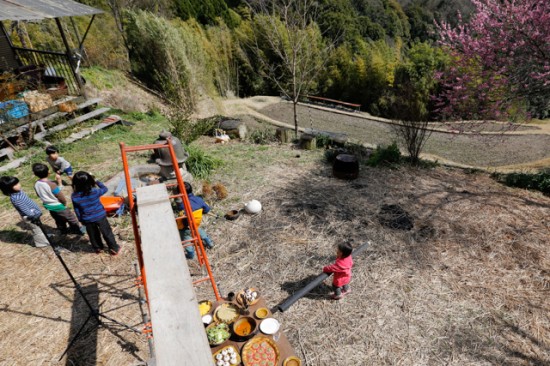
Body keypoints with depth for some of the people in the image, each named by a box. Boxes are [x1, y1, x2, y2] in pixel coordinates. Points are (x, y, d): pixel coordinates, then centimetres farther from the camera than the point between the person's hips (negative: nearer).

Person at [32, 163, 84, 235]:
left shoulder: (36, 184, -11)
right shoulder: (51, 184, -31)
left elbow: (39, 195, 5)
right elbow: (61, 197, -23)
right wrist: (65, 202, -4)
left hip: (48, 206, 7)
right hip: (58, 206, -7)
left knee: (58, 220, 28)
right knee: (71, 218, 14)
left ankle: (63, 230, 48)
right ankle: (80, 230, 29)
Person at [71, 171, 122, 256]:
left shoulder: (74, 197, -18)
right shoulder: (94, 192, -25)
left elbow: (77, 210, -5)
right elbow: (105, 189, -4)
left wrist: (80, 219, 11)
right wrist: (97, 181, 6)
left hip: (87, 220, 2)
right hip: (100, 216, -2)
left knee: (93, 234, 24)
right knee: (106, 233, 13)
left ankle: (98, 248, 43)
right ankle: (114, 249, 24)